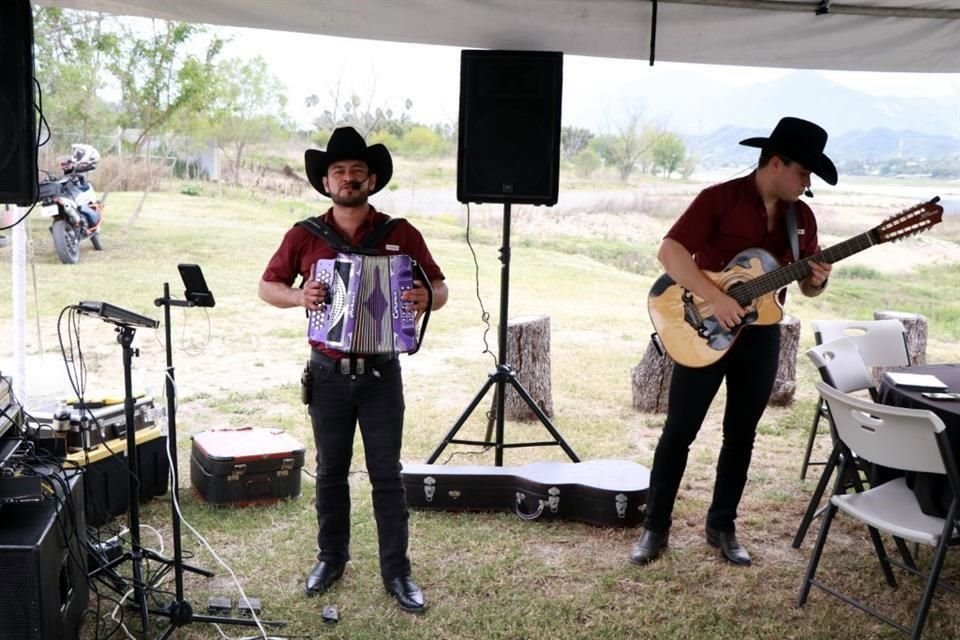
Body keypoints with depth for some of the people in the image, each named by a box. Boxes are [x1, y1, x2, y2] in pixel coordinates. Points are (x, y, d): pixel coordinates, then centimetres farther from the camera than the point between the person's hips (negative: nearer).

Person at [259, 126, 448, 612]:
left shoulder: (402, 234, -3)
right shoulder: (304, 236, -1)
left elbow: (441, 288, 2)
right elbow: (267, 286, 7)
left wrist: (428, 297, -21)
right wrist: (297, 296, -14)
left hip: (381, 374, -1)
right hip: (328, 374, 1)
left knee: (387, 474, 6)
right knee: (330, 471, 14)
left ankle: (396, 571, 17)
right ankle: (331, 557, 31)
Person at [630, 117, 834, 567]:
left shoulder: (802, 217, 6)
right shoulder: (720, 198, -12)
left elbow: (807, 286, 13)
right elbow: (670, 252, -20)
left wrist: (816, 281, -11)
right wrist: (716, 298, -26)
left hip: (761, 335, 5)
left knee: (741, 434, 11)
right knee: (679, 432, 1)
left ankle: (722, 526, 26)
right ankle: (654, 527, 13)